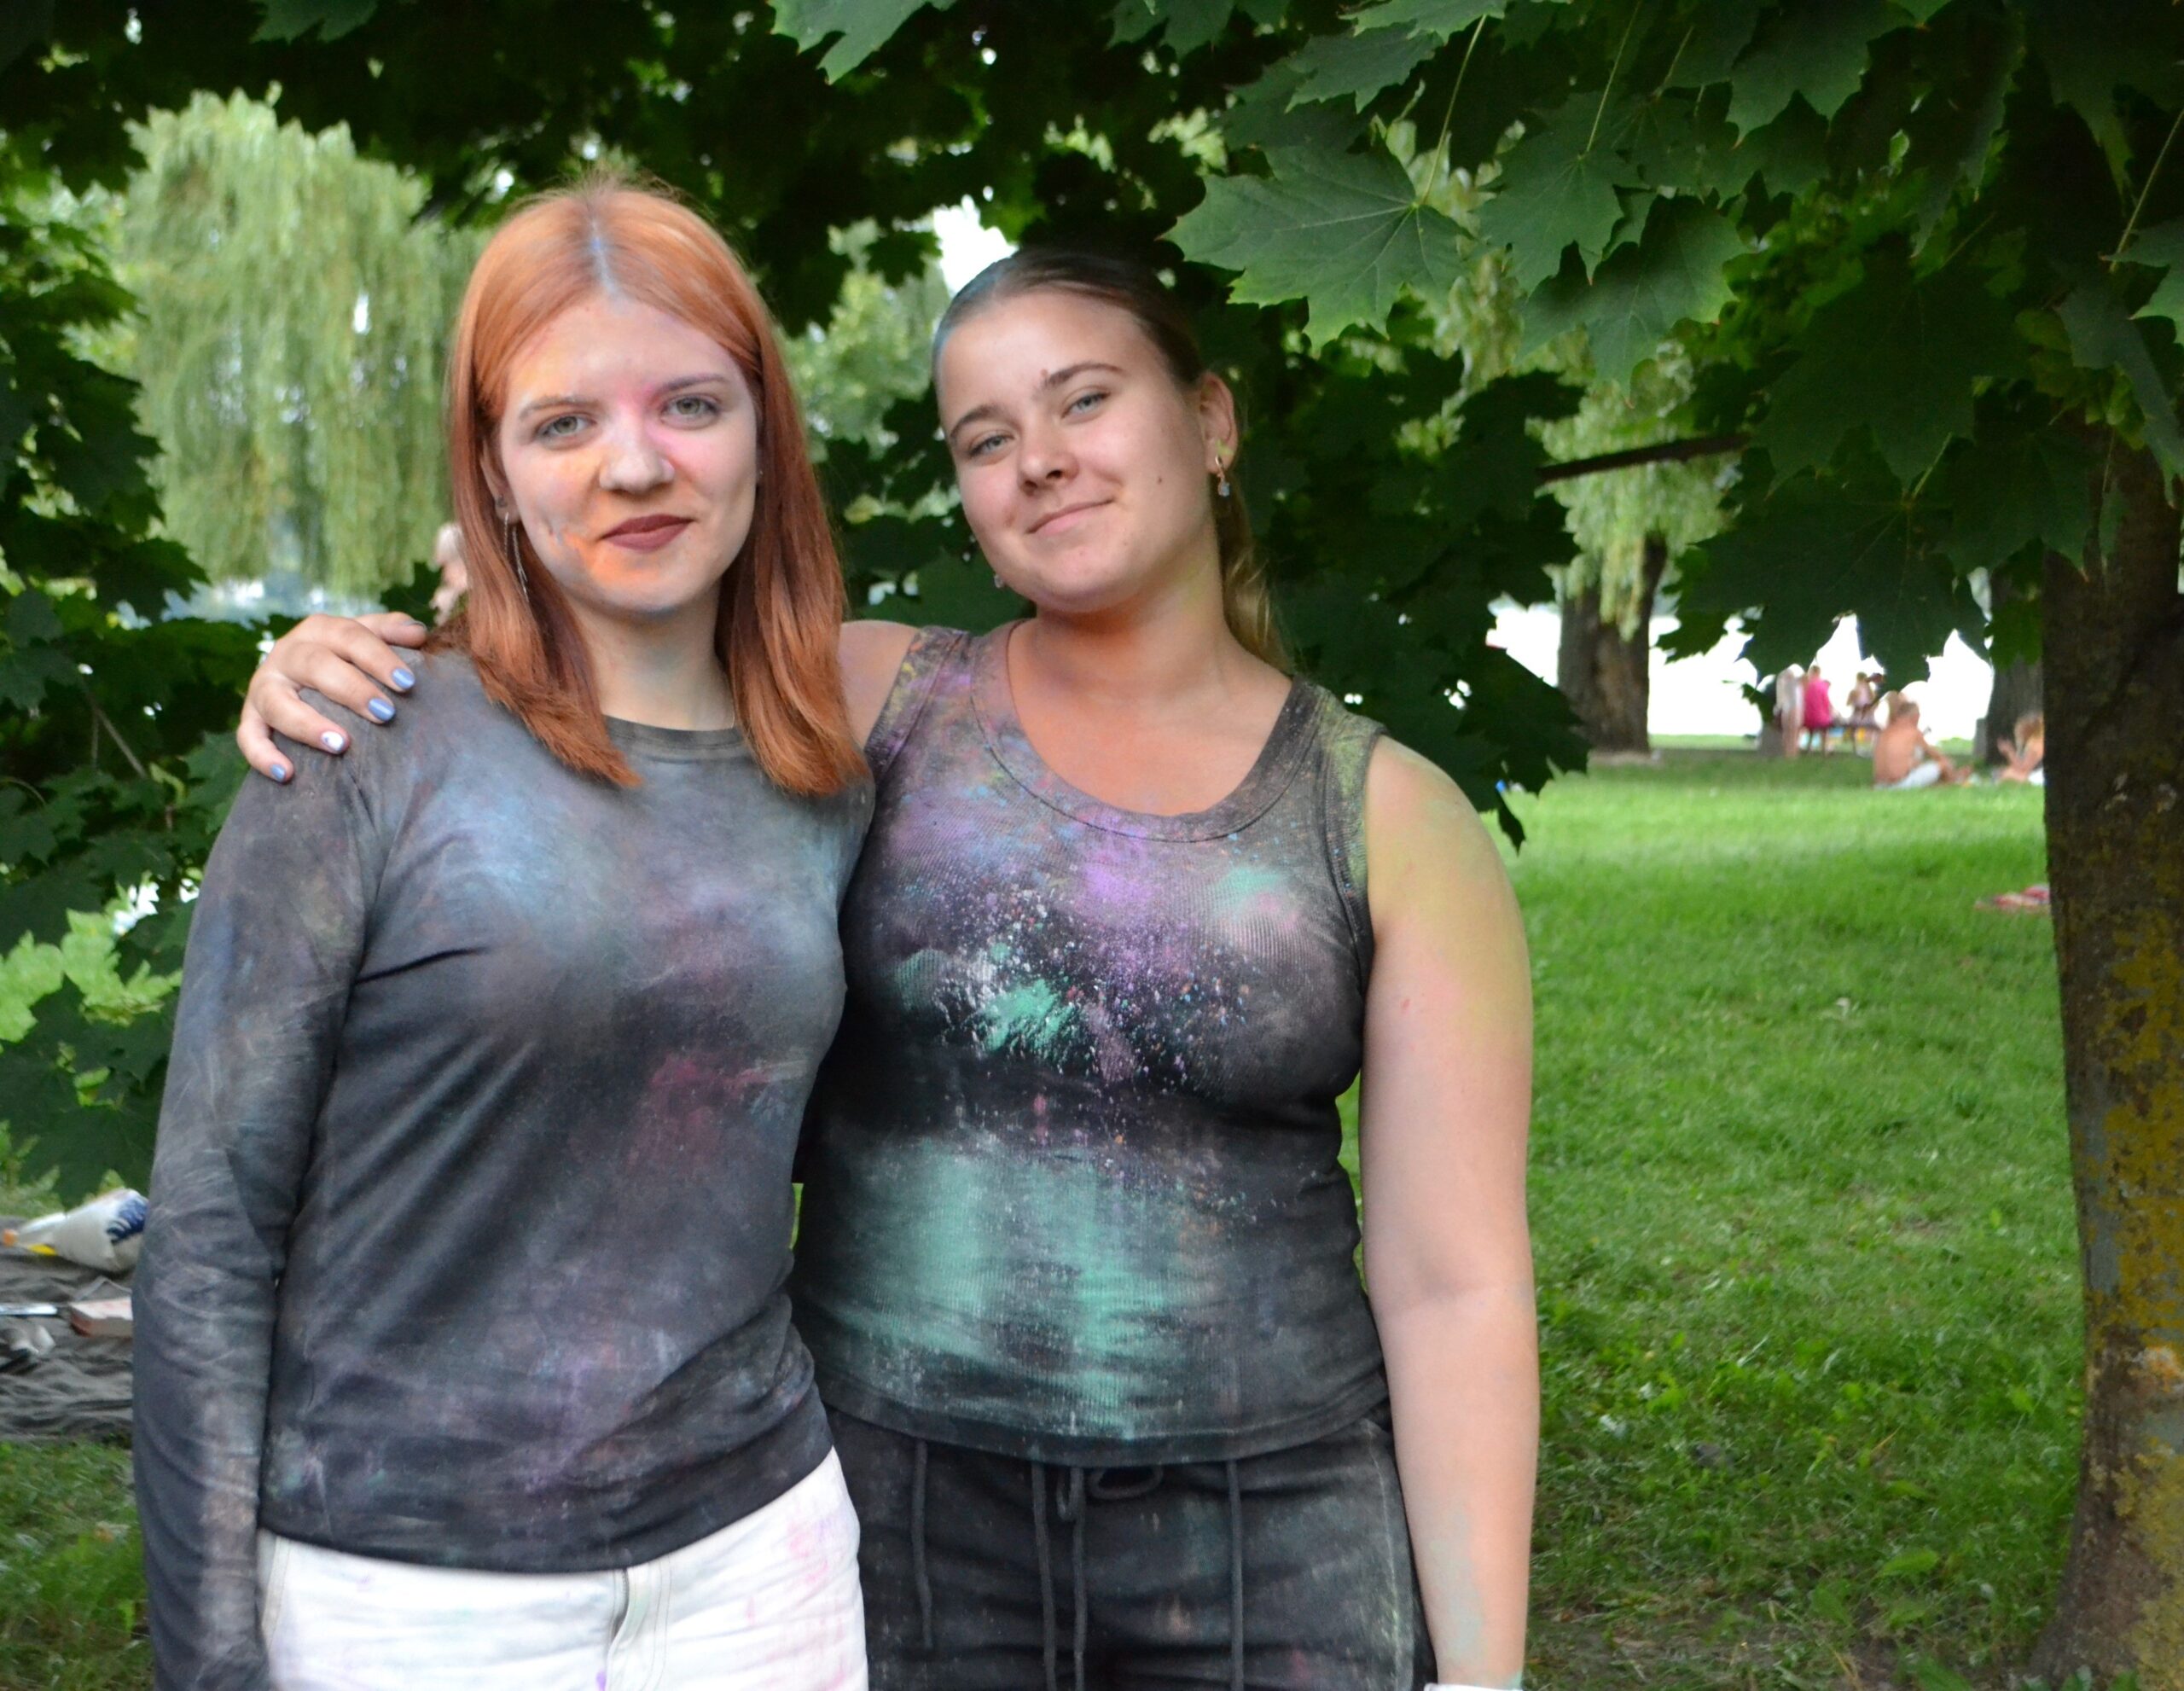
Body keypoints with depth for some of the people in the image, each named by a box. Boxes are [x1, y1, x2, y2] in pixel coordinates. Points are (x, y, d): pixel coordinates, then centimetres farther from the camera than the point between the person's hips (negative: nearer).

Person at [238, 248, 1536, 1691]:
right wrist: (340, 663, -14)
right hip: (899, 1508, 1)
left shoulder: (1401, 826, -4)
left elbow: (1457, 1286, -5)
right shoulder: (878, 699, -1)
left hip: (1268, 1544, -1)